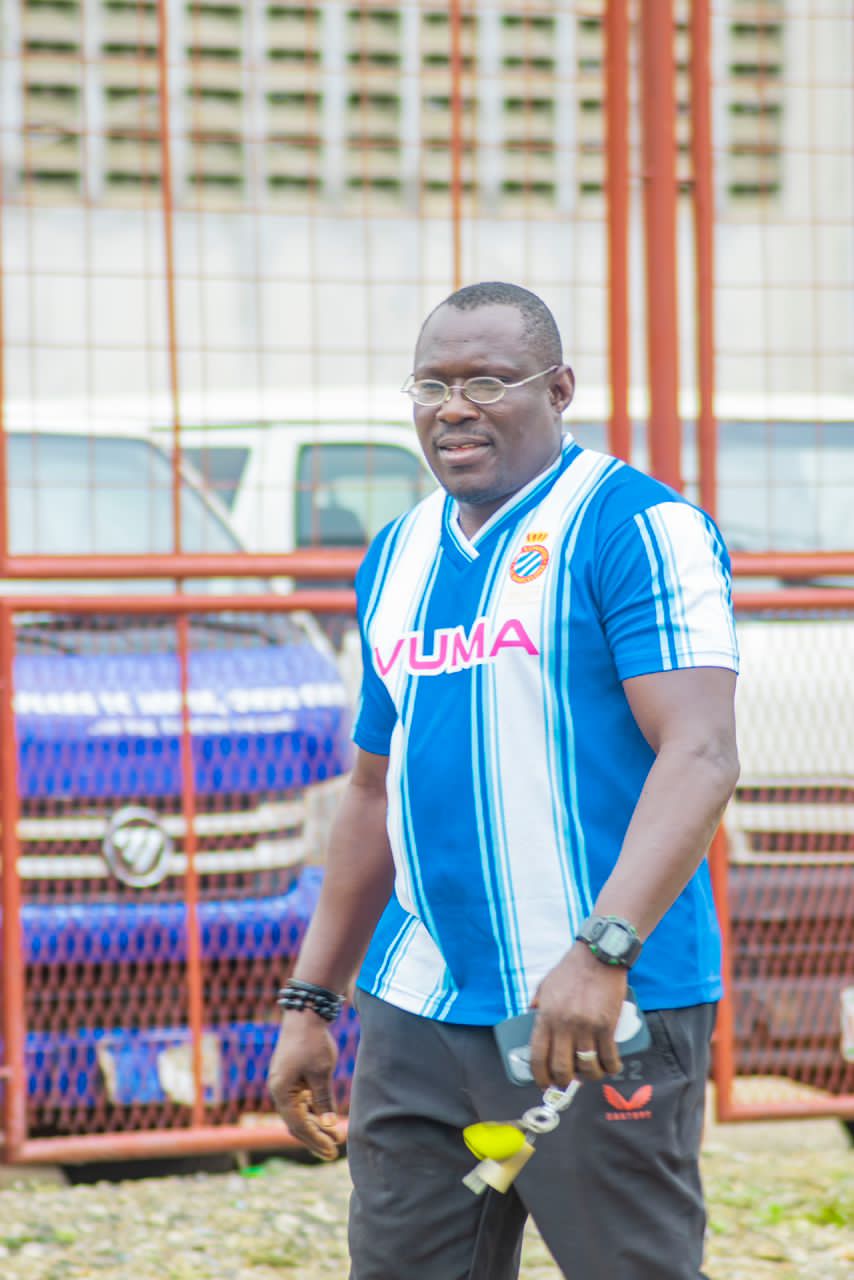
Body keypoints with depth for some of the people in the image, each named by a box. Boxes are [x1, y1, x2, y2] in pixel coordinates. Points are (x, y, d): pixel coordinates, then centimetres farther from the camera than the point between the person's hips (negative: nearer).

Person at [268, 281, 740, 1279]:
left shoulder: (637, 529, -7)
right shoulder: (396, 558, 15)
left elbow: (700, 755, -18)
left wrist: (601, 952, -30)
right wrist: (311, 1000, 19)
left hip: (605, 1011, -6)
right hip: (416, 1009, 7)